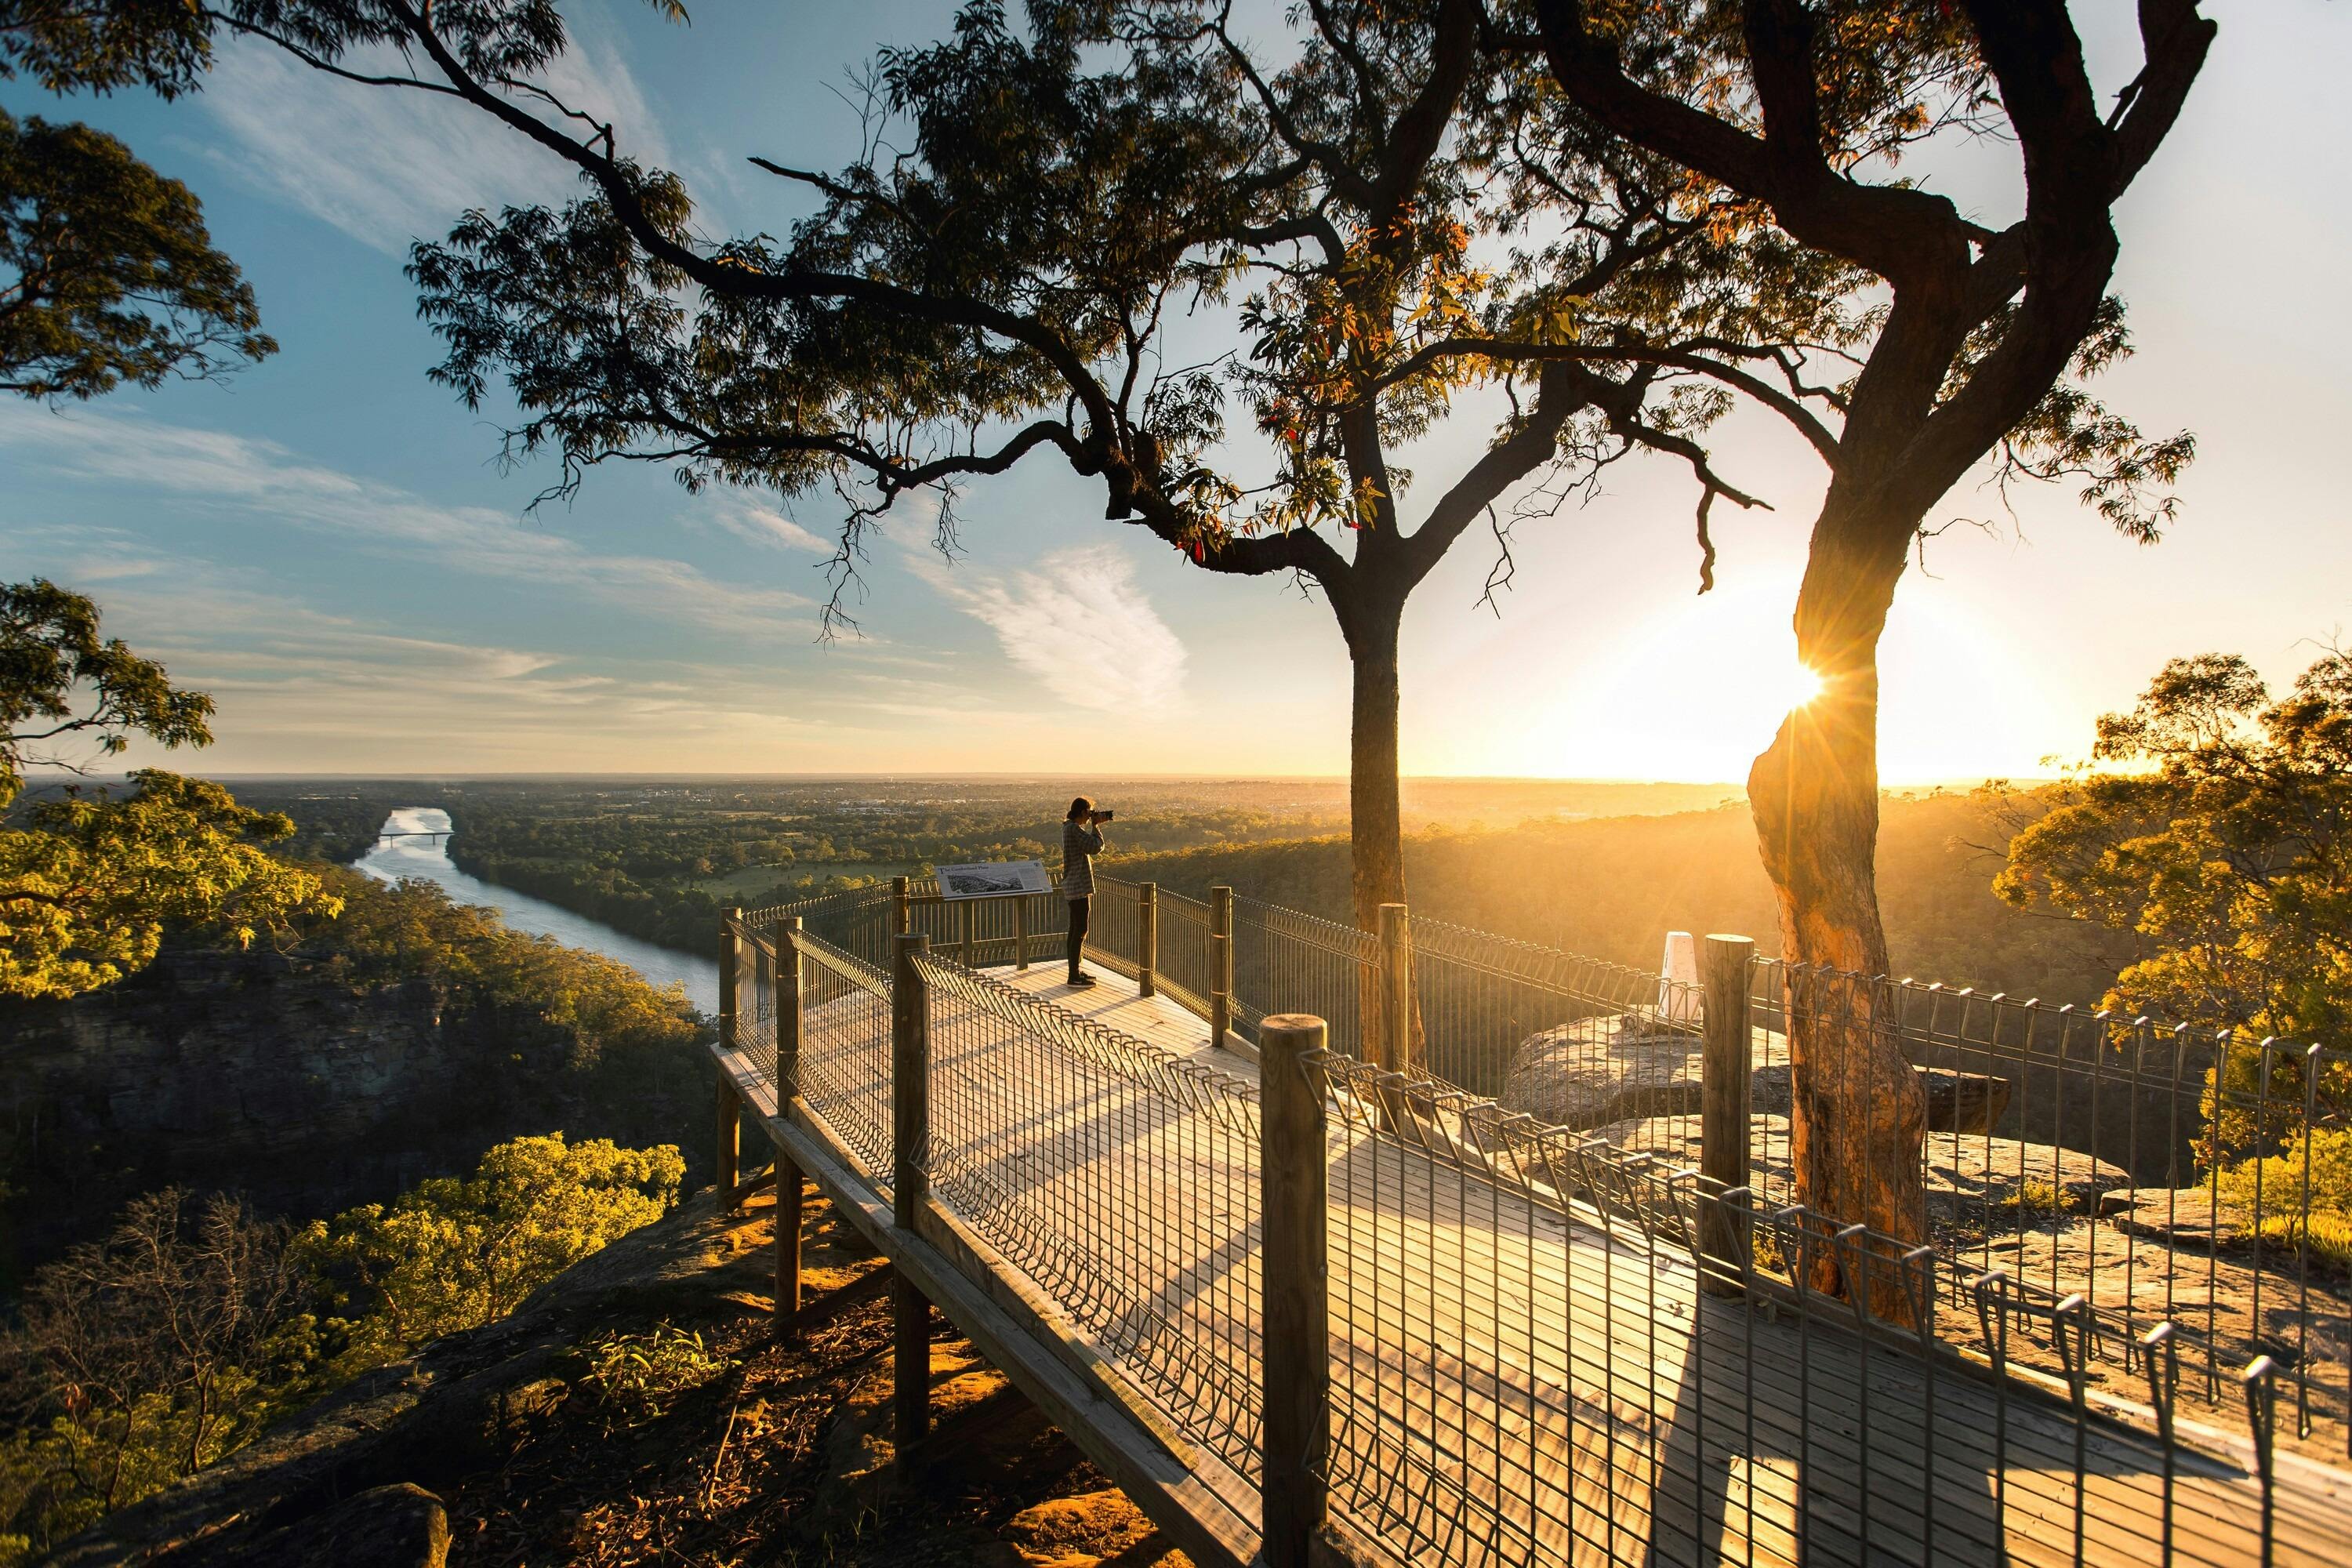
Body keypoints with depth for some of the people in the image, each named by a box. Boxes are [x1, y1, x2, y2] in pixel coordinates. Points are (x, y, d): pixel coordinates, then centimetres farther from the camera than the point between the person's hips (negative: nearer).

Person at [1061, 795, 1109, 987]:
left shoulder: (1070, 827, 14)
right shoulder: (1074, 829, -17)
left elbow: (1091, 847, 20)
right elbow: (1095, 847, -20)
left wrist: (1096, 826, 10)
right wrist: (1096, 826, -7)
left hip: (1075, 886, 10)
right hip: (1078, 887, -10)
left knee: (1076, 929, 15)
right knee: (1080, 930, -7)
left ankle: (1075, 971, 22)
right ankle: (1074, 976, -3)